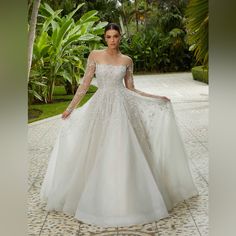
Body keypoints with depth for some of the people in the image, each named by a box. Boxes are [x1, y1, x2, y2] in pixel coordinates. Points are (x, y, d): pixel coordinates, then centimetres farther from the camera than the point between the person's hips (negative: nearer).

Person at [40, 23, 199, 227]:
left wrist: (157, 98, 9)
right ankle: (100, 202, 14)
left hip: (122, 108, 1)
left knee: (124, 154, -3)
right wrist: (70, 107, -1)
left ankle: (127, 202, 10)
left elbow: (131, 89, 11)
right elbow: (85, 84, 2)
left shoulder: (127, 61, 7)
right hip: (101, 107, 0)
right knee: (99, 156, 0)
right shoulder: (95, 55, 3)